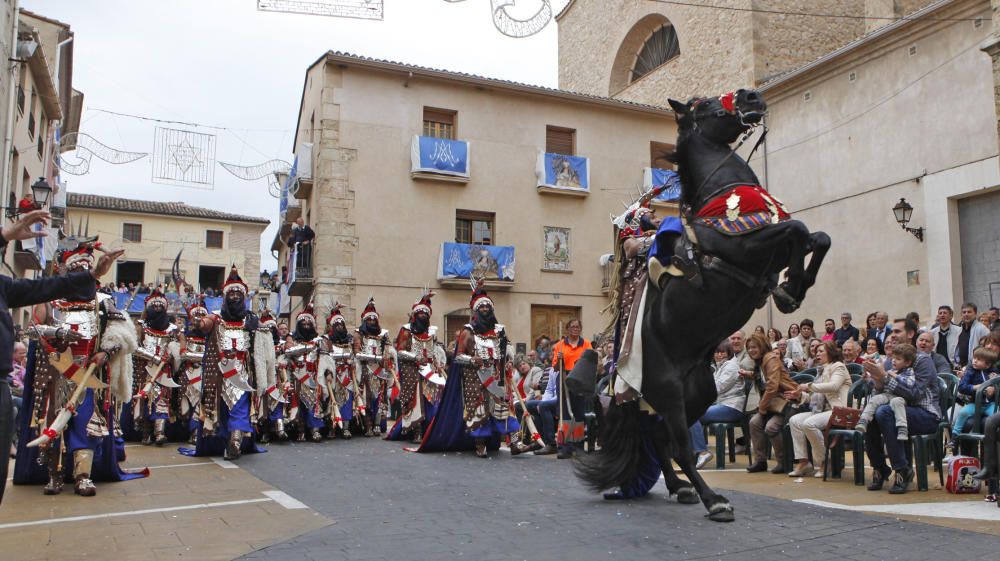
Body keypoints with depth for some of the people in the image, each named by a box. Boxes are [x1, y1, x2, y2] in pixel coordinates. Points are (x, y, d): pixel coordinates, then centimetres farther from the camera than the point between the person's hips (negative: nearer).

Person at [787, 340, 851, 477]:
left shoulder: (838, 366, 1)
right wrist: (800, 395, 6)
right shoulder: (823, 370, 24)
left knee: (809, 423, -30)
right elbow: (817, 396, 20)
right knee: (794, 420, -10)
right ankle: (803, 462, -12)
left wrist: (809, 386, -17)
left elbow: (833, 386, -20)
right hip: (823, 410, 8)